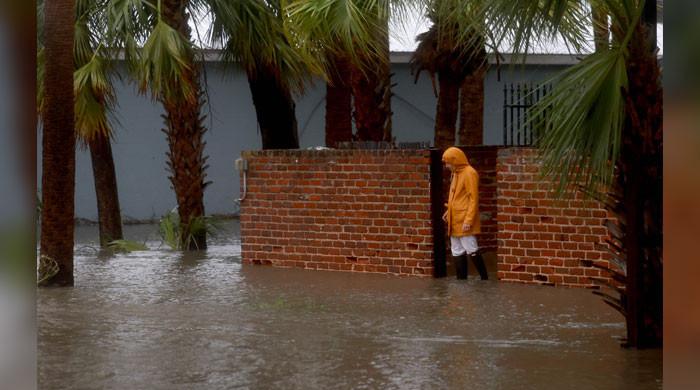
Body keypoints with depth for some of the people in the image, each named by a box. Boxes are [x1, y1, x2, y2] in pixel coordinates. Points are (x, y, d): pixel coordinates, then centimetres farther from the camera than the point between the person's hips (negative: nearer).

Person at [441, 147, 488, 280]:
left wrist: (468, 220, -22)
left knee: (471, 251, -8)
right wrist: (449, 212, 13)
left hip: (464, 222, -9)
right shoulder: (456, 174, 15)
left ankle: (485, 279, -1)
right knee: (457, 252, 10)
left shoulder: (469, 173, -14)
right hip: (455, 221, 9)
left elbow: (473, 199, -17)